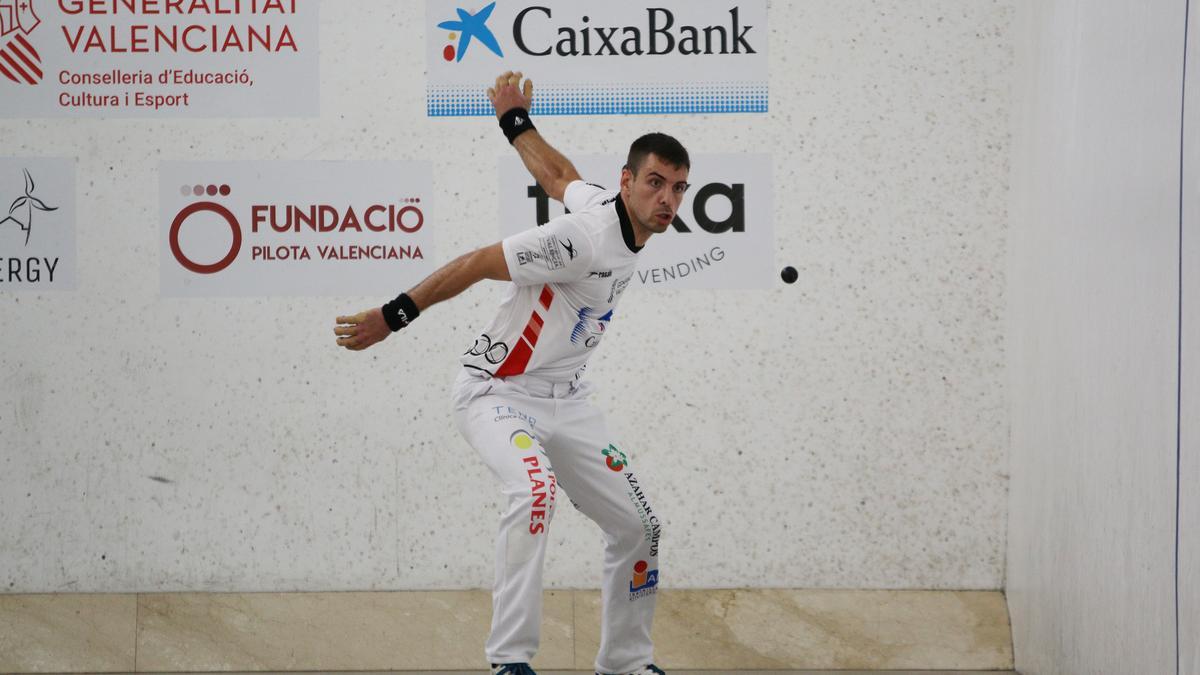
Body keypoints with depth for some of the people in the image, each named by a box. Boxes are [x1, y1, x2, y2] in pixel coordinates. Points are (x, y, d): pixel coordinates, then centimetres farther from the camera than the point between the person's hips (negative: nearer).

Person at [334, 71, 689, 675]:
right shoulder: (584, 237, -27)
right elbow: (476, 264, -21)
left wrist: (517, 122, 36)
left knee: (637, 528, 7)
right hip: (498, 393, -9)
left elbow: (558, 176, 18)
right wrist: (393, 316, -17)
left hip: (565, 401, 9)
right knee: (535, 491, -36)